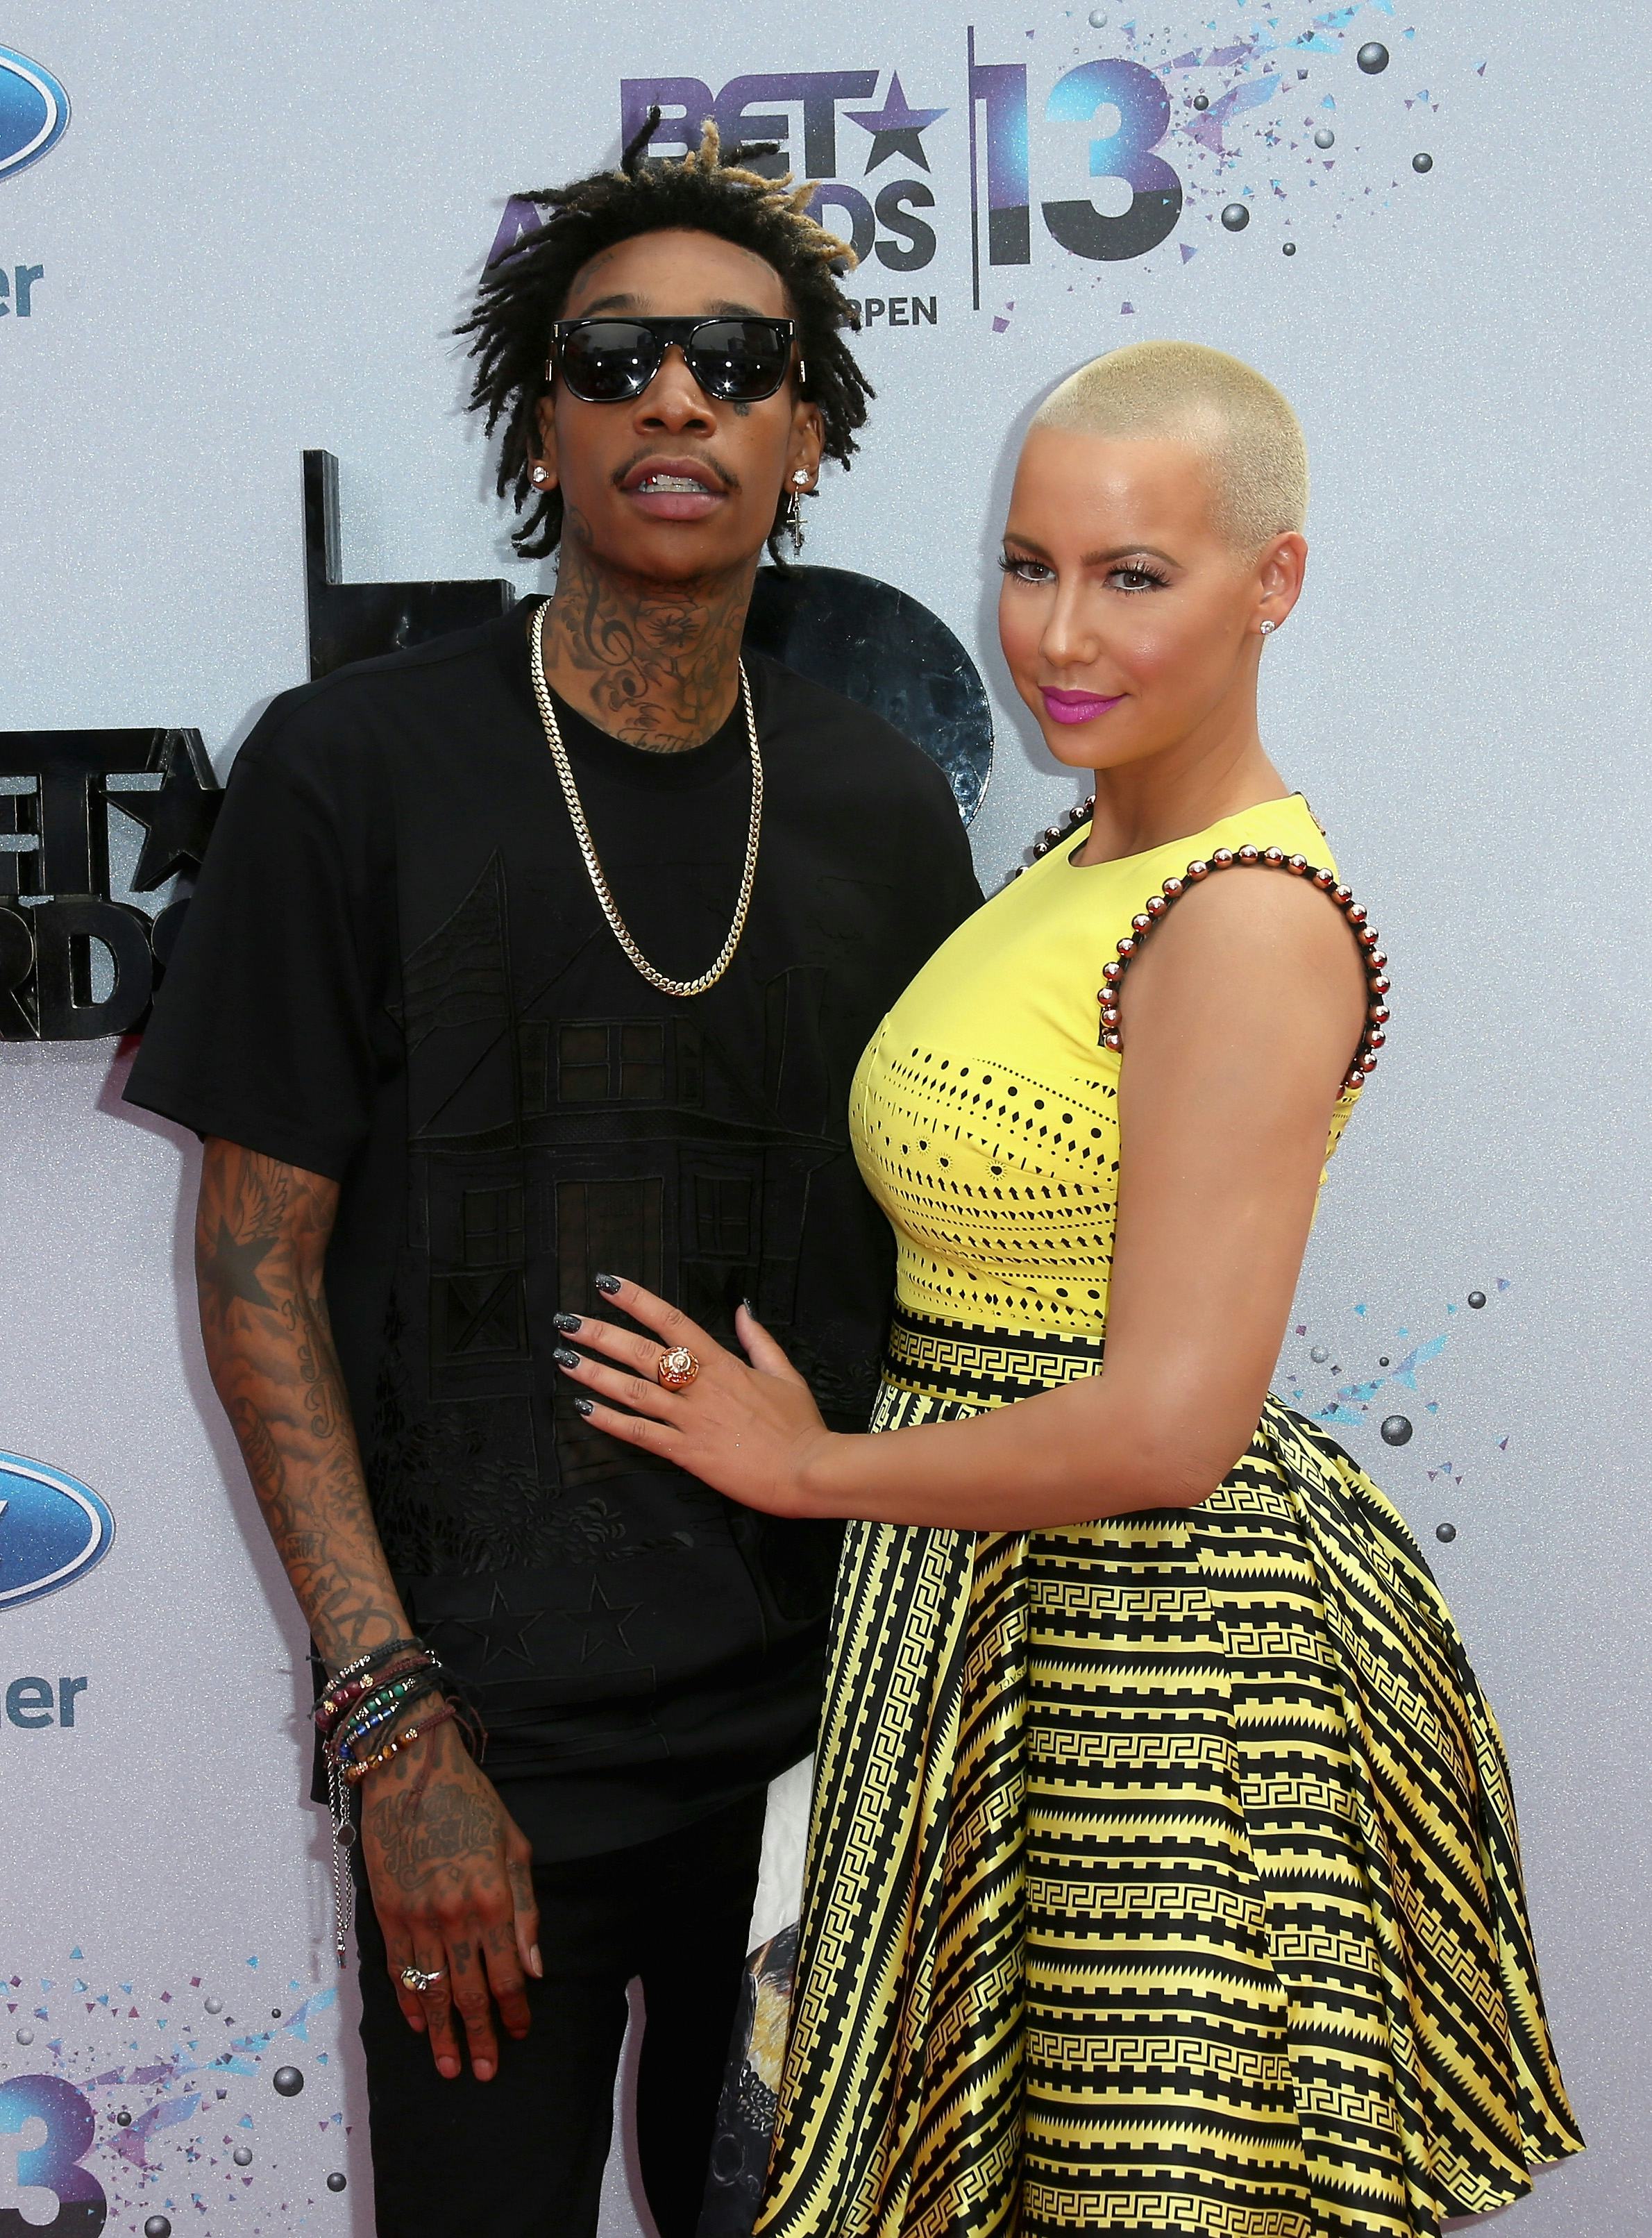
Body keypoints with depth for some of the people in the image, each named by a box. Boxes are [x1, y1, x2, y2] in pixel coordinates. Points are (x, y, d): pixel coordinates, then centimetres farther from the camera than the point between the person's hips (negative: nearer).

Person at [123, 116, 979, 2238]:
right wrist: (396, 1730, -12)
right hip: (491, 1733, -3)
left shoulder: (883, 806, 3)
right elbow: (260, 1268, -7)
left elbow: (933, 1265, 10)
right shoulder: (356, 767, -7)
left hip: (828, 1723, 3)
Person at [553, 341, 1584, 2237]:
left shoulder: (1251, 920, -20)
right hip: (993, 1624, 9)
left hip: (1138, 1644, -9)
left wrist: (810, 1465, -12)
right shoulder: (1092, 862, 9)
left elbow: (1166, 1426, -25)